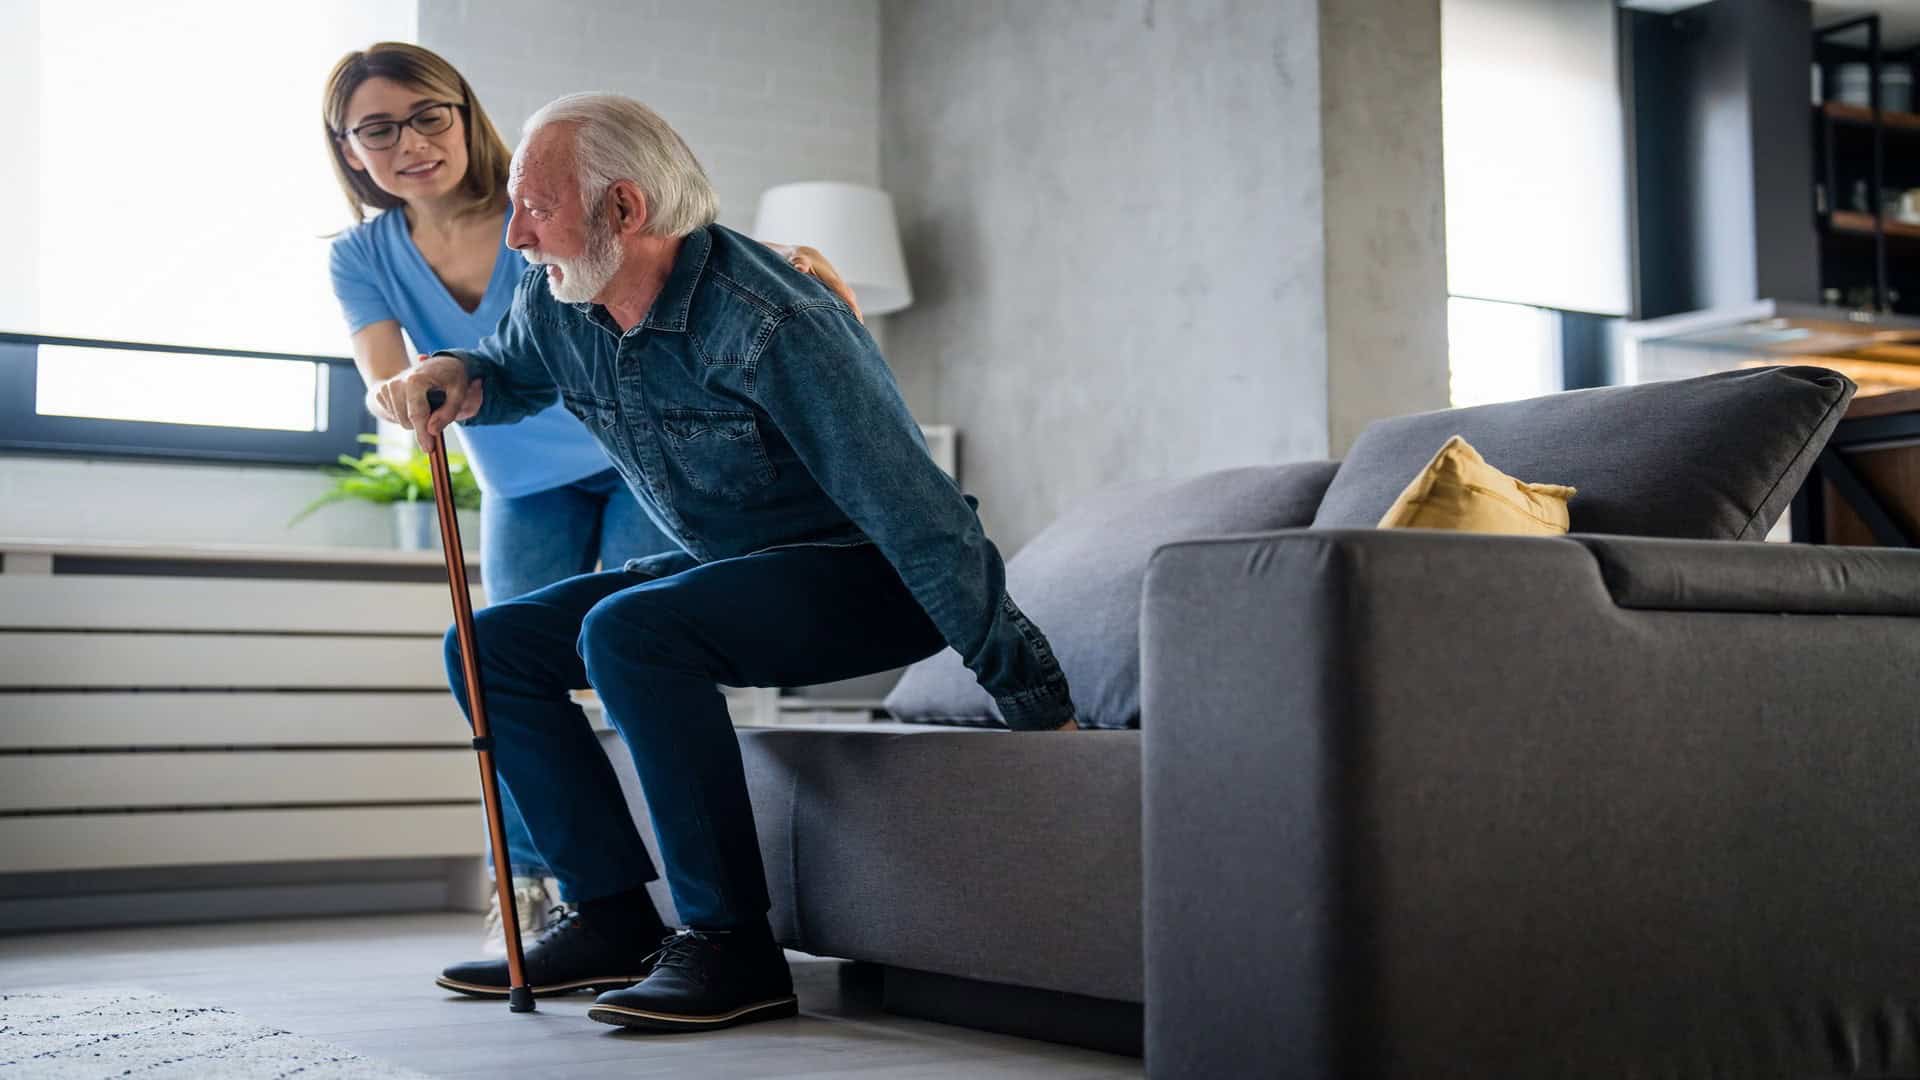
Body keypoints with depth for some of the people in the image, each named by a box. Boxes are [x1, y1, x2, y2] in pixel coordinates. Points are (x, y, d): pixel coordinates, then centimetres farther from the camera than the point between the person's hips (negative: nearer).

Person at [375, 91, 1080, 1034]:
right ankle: (614, 918, 0)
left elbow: (919, 518, -30)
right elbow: (511, 375, 22)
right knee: (491, 645, 1)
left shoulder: (773, 327, -29)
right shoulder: (555, 303, -5)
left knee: (628, 632, -32)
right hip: (726, 567, 9)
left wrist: (1041, 711, -29)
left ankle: (732, 945, -25)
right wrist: (452, 375, -6)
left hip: (867, 578, -9)